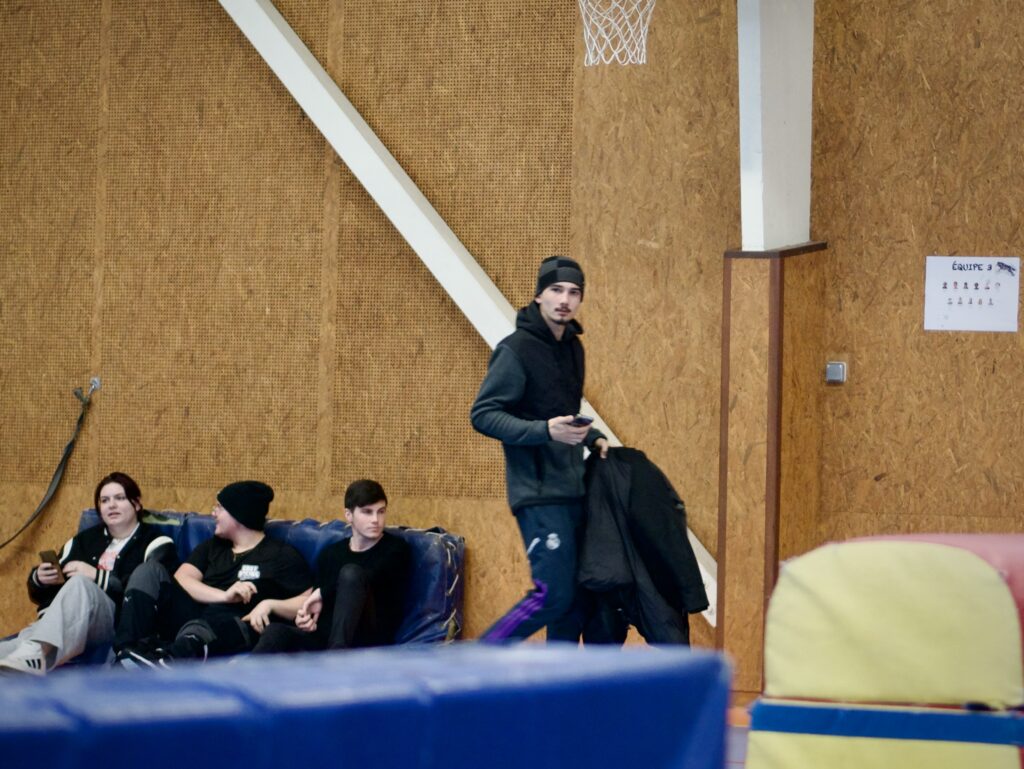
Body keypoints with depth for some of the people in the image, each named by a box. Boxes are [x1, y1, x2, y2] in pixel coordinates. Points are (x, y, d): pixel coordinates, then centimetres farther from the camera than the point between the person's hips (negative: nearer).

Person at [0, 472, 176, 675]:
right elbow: (40, 595, 27)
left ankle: (33, 653, -61)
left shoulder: (155, 543, 12)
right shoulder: (85, 540, 27)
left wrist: (97, 577, -13)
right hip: (66, 626, 5)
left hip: (121, 624, -4)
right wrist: (39, 579, 3)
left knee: (81, 584, -36)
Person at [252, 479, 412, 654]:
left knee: (351, 572, -28)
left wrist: (323, 593, -11)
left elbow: (371, 578, -16)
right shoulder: (330, 555, 19)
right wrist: (307, 617, -9)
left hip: (373, 637, -3)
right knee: (277, 632, -28)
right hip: (329, 636, 3)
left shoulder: (396, 549, 5)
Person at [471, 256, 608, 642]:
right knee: (554, 593, -11)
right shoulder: (516, 349, -11)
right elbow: (483, 414, -15)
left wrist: (591, 437, 9)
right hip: (539, 493, -8)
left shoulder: (572, 348, 14)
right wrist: (545, 431, -25)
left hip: (573, 490, 8)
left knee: (576, 596, 9)